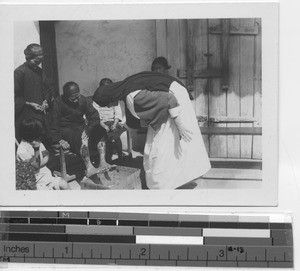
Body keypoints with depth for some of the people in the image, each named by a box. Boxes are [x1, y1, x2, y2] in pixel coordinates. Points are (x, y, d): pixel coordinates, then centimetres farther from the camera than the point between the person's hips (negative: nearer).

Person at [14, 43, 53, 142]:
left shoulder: (39, 71, 11)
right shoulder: (19, 72, -11)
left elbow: (47, 89, 22)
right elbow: (15, 96, -12)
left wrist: (45, 101, 3)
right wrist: (30, 104, -16)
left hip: (40, 115, 7)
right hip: (25, 116, -7)